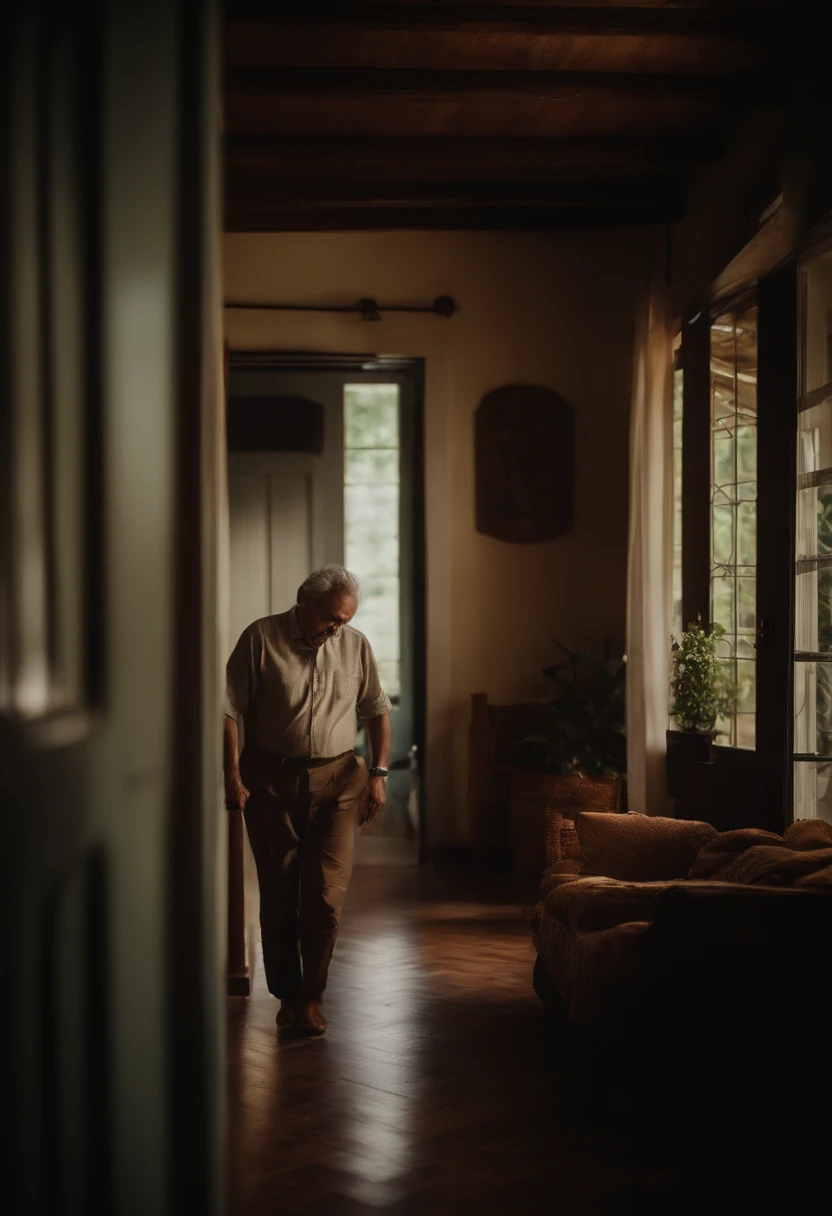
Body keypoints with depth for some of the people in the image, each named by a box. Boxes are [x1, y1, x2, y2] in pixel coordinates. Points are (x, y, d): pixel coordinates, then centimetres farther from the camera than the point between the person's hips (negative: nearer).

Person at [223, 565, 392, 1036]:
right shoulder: (261, 638, -5)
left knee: (326, 894, -7)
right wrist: (232, 775, -11)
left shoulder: (356, 646, 5)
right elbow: (229, 709, -6)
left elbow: (378, 711, 11)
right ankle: (286, 994, 20)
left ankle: (311, 996, 7)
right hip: (270, 780, -1)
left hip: (336, 781, 1)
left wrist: (378, 773, 2)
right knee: (278, 895, 6)